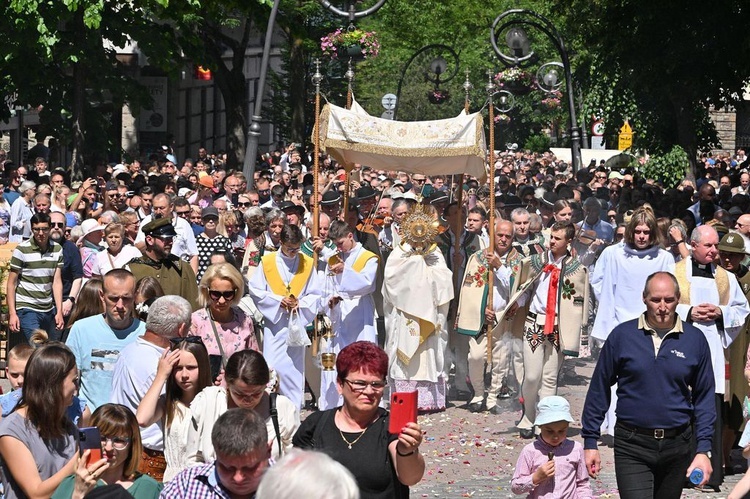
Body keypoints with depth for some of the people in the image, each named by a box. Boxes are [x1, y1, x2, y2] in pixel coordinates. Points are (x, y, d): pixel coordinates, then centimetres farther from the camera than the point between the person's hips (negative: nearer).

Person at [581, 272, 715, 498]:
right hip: (632, 447, -2)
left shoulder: (695, 339, 2)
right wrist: (590, 441, 2)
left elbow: (704, 397, 6)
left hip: (676, 446, 2)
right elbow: (599, 390, 4)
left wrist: (703, 450, -1)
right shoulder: (622, 335, -2)